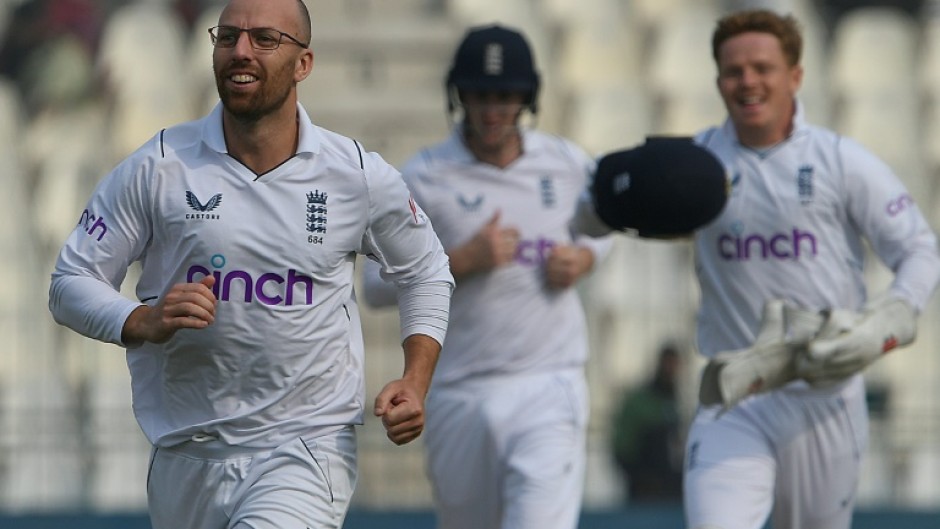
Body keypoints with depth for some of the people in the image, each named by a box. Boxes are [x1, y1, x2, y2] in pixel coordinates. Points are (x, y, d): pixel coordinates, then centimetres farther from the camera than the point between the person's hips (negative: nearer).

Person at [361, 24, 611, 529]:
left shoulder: (569, 166, 4)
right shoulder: (424, 178, -3)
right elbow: (378, 286, -3)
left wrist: (584, 258, 1)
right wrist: (462, 260, -17)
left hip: (549, 387, 0)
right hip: (459, 393, 0)